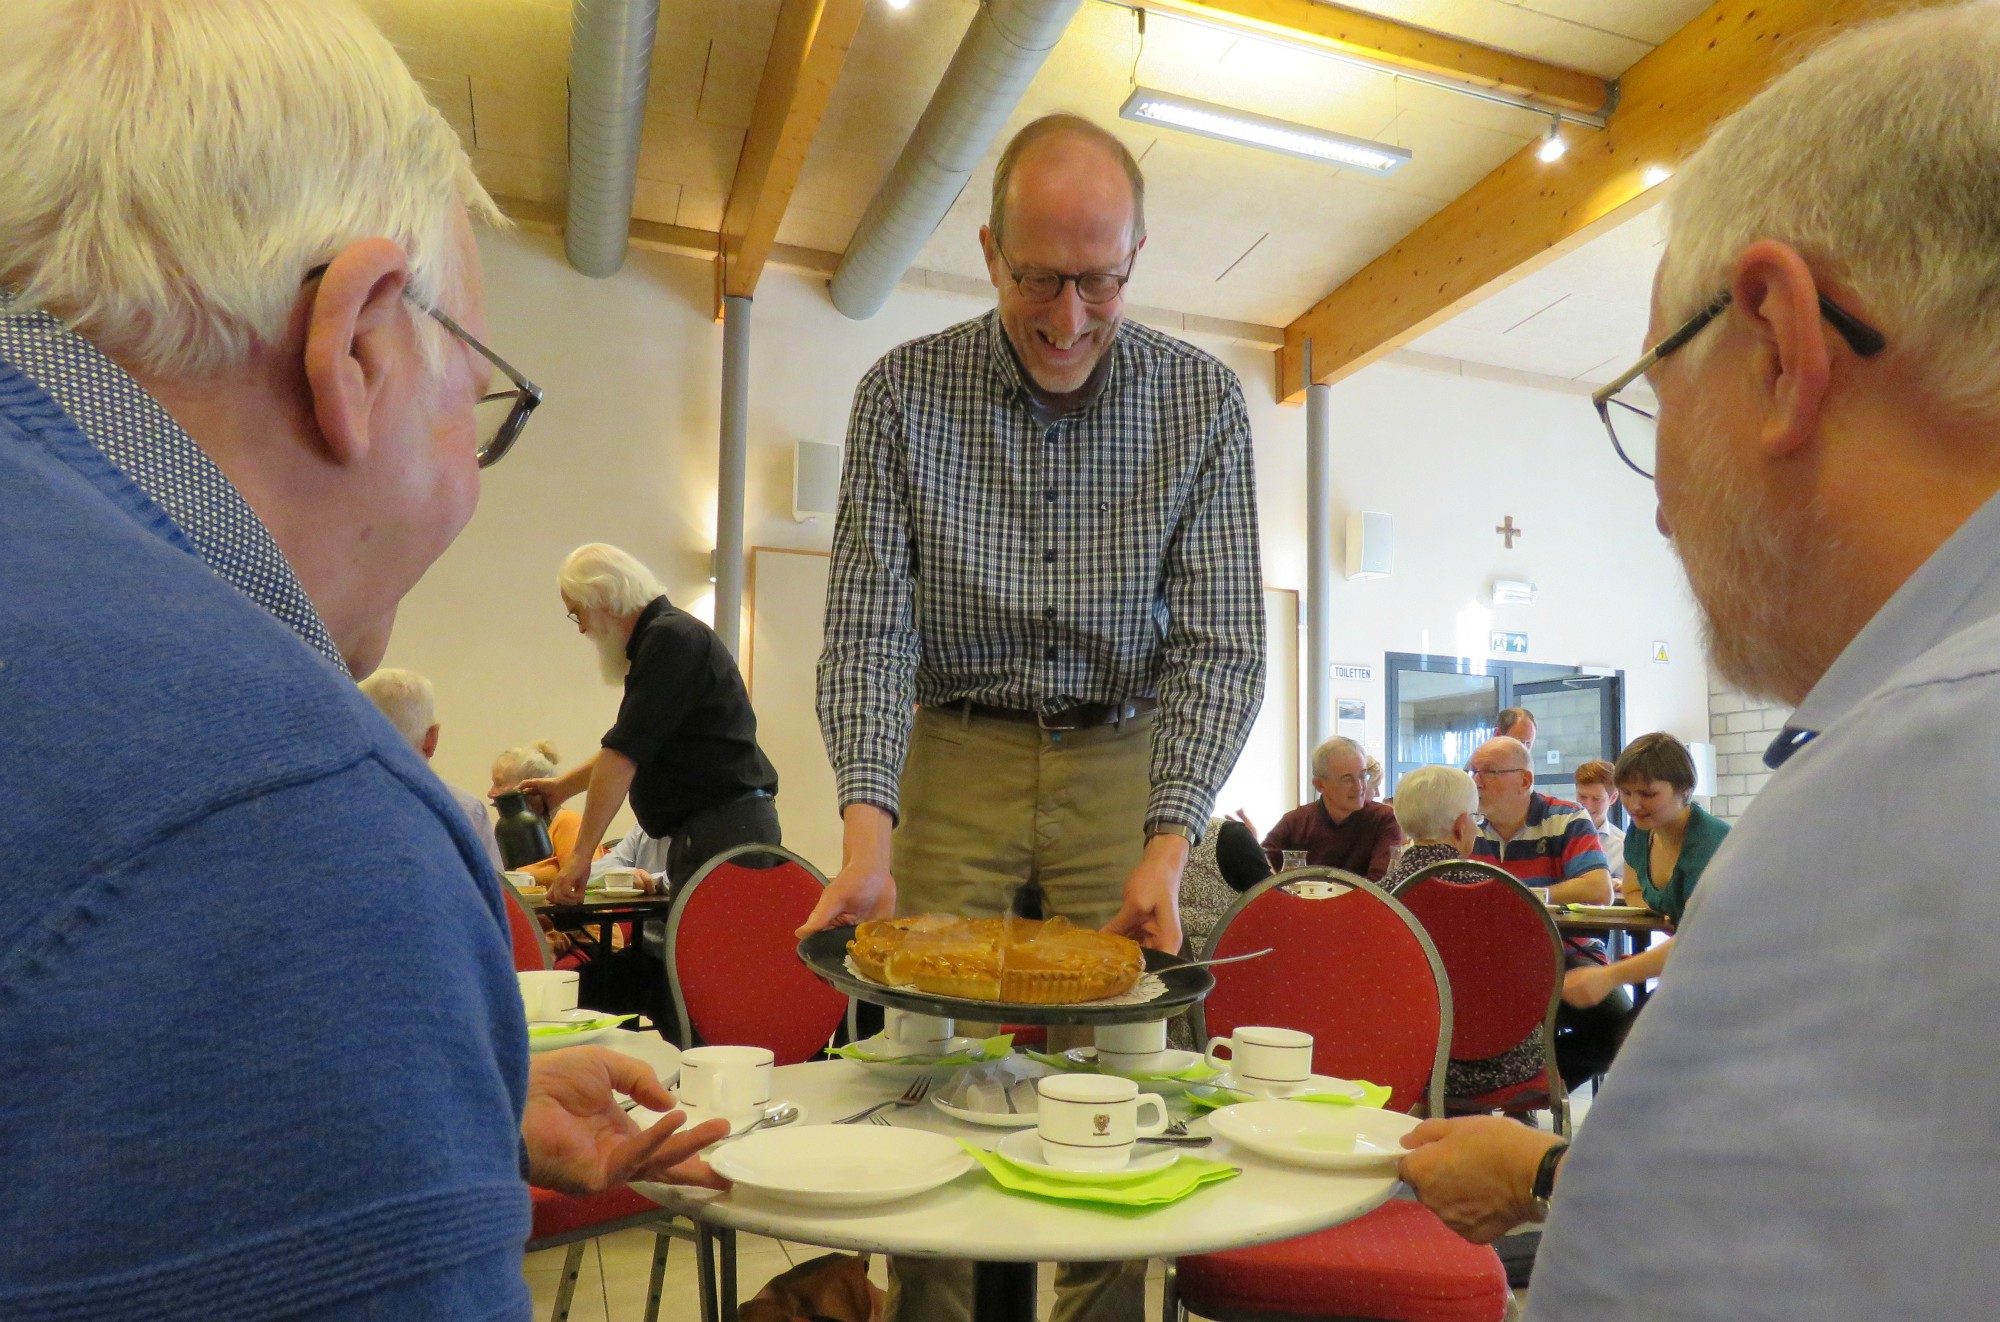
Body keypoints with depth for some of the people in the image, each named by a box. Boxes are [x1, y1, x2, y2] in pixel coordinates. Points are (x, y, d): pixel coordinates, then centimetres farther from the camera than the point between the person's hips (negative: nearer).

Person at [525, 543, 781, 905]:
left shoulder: (671, 637, -12)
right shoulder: (664, 635, 21)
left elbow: (625, 752, -17)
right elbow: (631, 747, 33)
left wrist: (581, 854, -16)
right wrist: (562, 786, 33)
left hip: (724, 827, -10)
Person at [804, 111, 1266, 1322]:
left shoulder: (1203, 399, -7)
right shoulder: (905, 391, -7)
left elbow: (1222, 645, -9)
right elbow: (870, 625, -9)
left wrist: (1169, 848, -22)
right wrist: (865, 837, -23)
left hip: (1124, 765, 0)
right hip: (955, 759, 0)